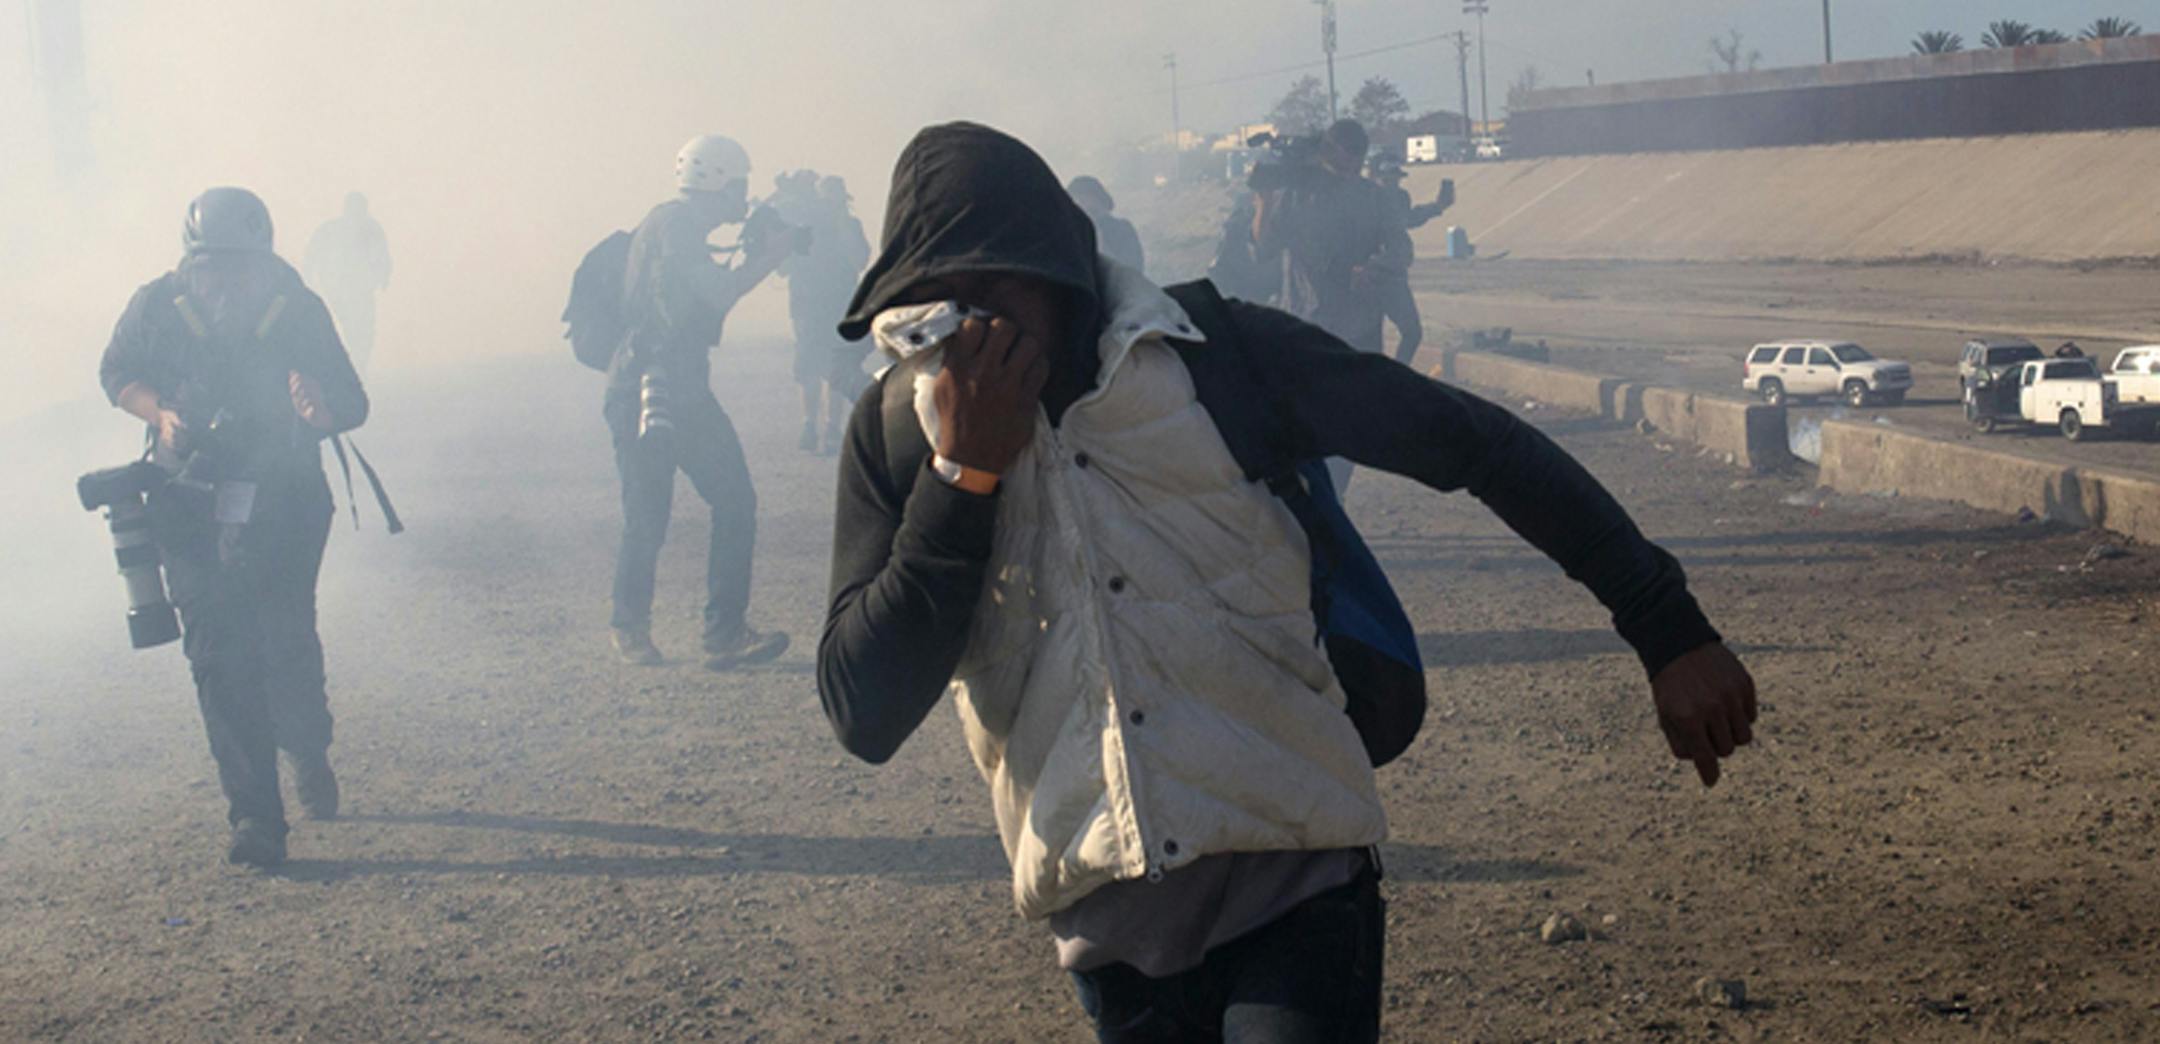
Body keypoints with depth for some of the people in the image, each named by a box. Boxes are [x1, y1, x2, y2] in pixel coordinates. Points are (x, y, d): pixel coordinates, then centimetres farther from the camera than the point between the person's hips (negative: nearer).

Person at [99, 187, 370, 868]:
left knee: (288, 644, -2)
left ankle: (309, 755, 30)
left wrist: (321, 409, -28)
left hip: (283, 508, 0)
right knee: (218, 657, -5)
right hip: (192, 511, 0)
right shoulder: (157, 308, -9)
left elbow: (353, 403, -4)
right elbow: (116, 373, 9)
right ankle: (253, 816, 0)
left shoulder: (299, 311, -10)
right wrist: (160, 414, -11)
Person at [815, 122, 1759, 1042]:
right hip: (1105, 928, 3)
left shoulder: (1212, 356, -7)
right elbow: (864, 716, -10)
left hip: (1292, 881, -3)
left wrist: (1670, 634, -5)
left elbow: (1477, 445, -3)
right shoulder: (900, 429, -2)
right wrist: (965, 472, -18)